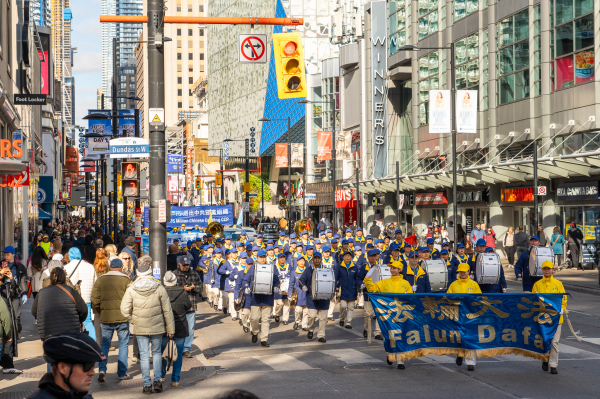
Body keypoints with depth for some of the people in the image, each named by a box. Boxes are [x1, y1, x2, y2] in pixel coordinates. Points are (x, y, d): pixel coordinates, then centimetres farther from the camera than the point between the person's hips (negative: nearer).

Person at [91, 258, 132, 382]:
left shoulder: (100, 280, 3)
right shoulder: (125, 280, -4)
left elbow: (95, 300, 1)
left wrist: (99, 313, 15)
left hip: (105, 317, 2)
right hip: (122, 318, -2)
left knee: (105, 343, 12)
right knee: (123, 344, 9)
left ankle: (102, 369, -5)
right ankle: (122, 372, 11)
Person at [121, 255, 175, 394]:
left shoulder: (131, 289, -8)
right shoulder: (159, 288, -8)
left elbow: (125, 310, -8)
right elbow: (167, 310, -3)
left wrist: (133, 321, 8)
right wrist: (170, 328, 6)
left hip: (140, 329, 0)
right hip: (157, 327, 0)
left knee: (144, 355, 7)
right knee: (157, 353, 16)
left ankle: (147, 385, 7)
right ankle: (157, 380, 9)